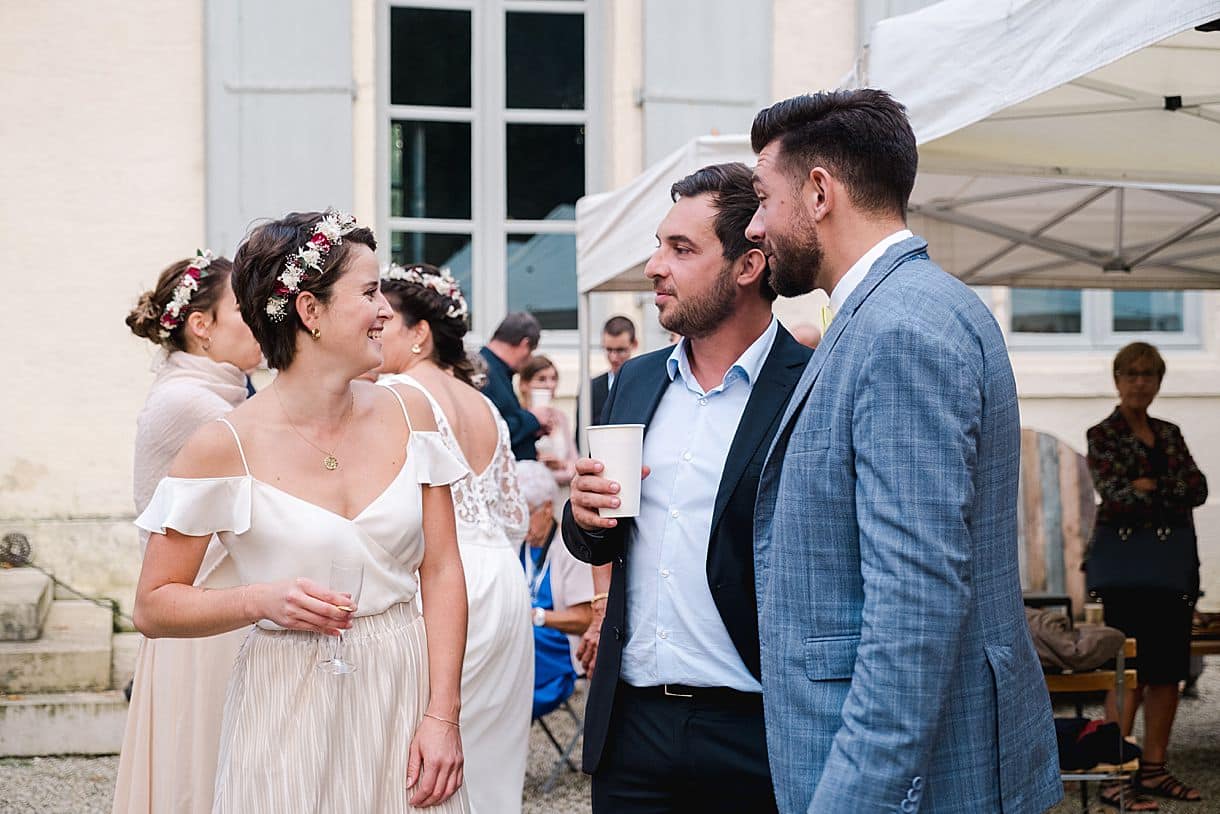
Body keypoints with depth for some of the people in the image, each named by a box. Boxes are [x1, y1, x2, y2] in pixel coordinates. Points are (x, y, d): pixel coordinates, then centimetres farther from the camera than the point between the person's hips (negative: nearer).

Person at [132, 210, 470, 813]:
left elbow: (441, 572, 1)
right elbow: (153, 607, -4)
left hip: (405, 695, 3)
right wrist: (260, 601, -21)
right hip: (288, 712, -3)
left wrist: (442, 715, -6)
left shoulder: (406, 413, 0)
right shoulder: (225, 446, -10)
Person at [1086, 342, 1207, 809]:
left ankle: (1154, 769, 13)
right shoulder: (1104, 436, -3)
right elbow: (1115, 494, -16)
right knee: (1131, 670, -9)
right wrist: (1173, 491, -5)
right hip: (1126, 561, -6)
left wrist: (1152, 485, -10)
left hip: (1174, 561, 6)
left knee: (1168, 669, 6)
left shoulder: (1169, 435, 15)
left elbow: (1199, 489, 3)